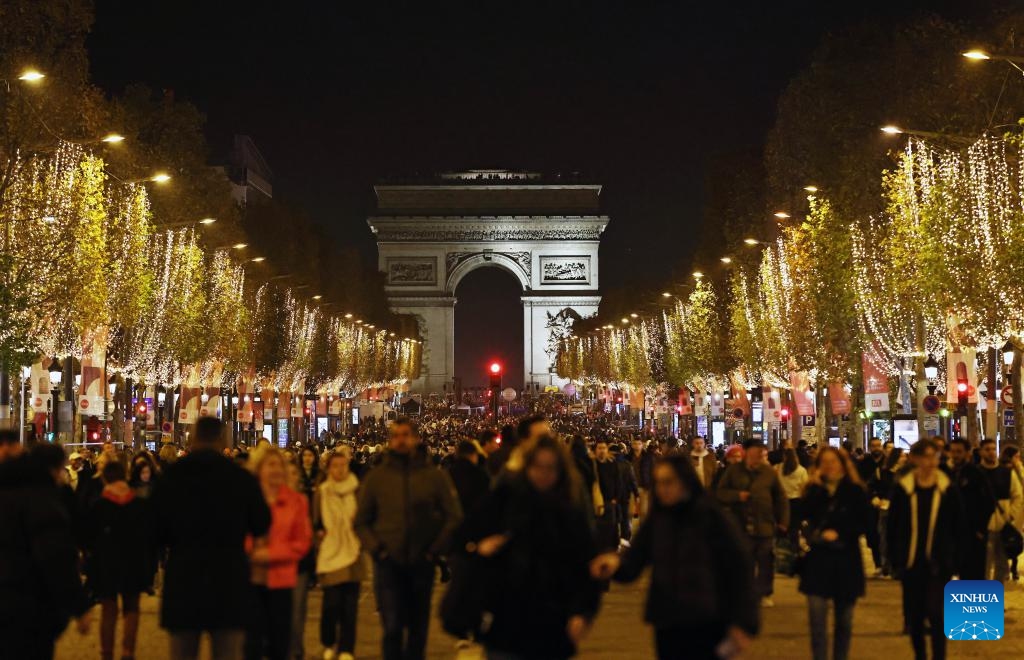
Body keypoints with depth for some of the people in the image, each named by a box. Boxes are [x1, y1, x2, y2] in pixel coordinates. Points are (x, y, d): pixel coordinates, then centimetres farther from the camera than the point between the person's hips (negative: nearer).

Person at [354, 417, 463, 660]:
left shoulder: (435, 476, 1)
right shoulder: (376, 477, 3)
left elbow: (454, 517, 1)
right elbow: (361, 521, 8)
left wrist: (434, 550, -6)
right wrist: (376, 549, -5)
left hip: (421, 565, 1)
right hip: (389, 565, -1)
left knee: (418, 628, 11)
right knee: (392, 628, -7)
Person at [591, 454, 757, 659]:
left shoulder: (714, 518, -8)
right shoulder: (655, 520, 4)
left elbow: (740, 569, -6)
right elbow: (632, 564, -1)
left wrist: (742, 623, -10)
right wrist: (615, 563, -26)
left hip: (708, 626, -4)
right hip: (667, 625, 4)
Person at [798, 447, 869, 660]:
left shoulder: (855, 491, 0)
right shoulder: (813, 490, 7)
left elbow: (863, 524, -5)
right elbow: (804, 519, -7)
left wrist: (839, 534, -16)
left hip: (847, 562, -1)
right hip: (818, 561, 1)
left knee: (844, 622, 9)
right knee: (817, 621, -9)